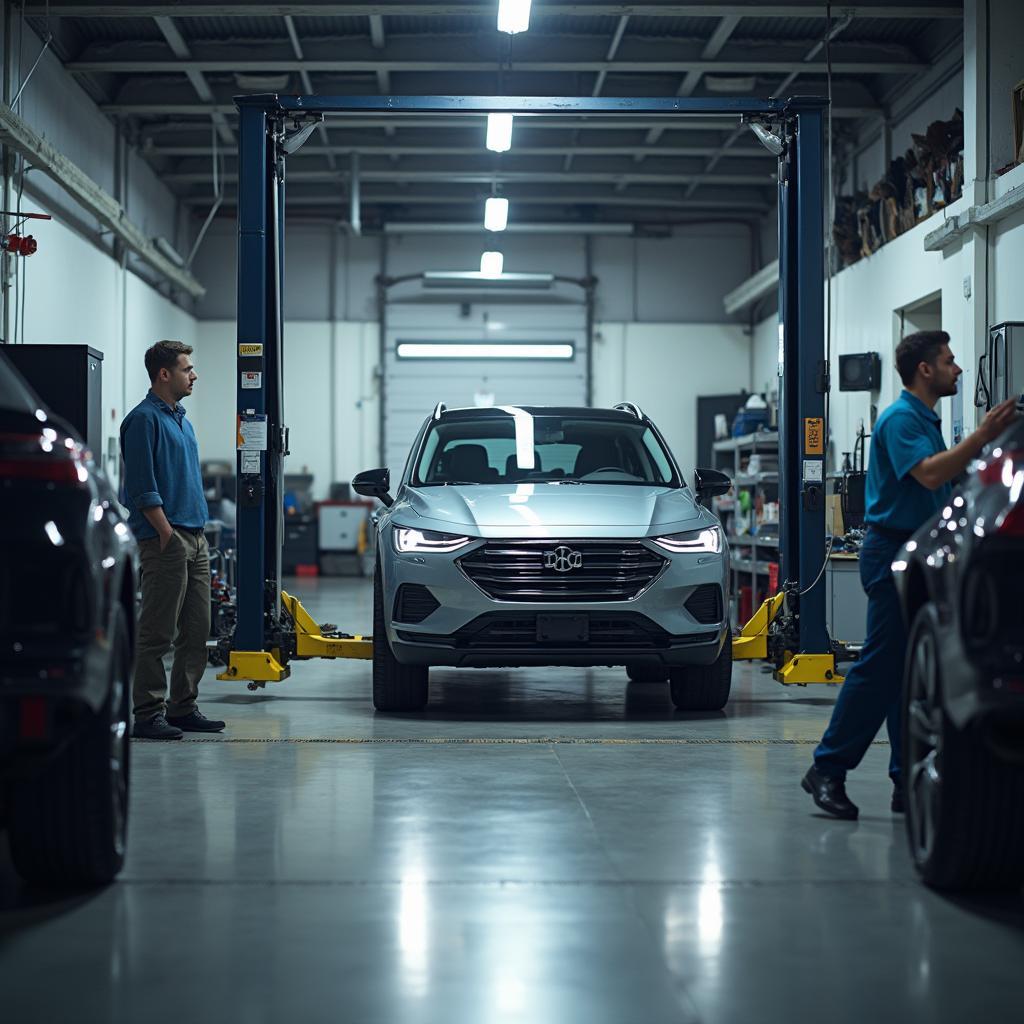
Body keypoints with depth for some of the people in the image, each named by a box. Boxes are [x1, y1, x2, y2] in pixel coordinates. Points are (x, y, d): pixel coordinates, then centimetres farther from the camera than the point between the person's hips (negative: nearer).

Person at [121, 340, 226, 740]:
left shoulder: (180, 419, 19)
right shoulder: (145, 419, -9)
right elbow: (142, 487, -15)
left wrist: (197, 533, 18)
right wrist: (167, 534, -18)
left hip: (195, 538, 9)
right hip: (165, 541, -9)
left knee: (196, 631, 10)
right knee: (157, 633, -7)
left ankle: (183, 708, 17)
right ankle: (148, 715, -4)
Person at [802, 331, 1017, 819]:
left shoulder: (927, 419, 19)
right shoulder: (900, 418, -12)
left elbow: (941, 483, 26)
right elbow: (929, 474, -26)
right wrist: (982, 437, -26)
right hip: (894, 552, -10)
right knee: (881, 666, -11)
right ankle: (828, 769, -5)